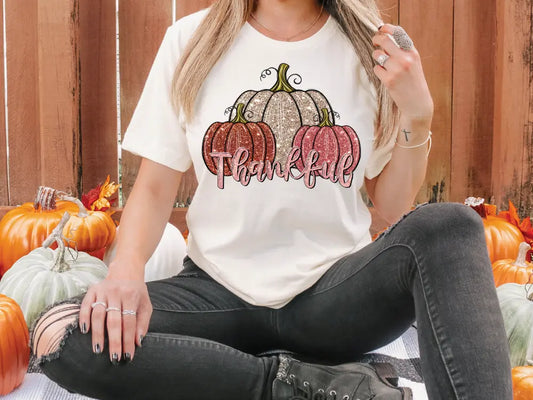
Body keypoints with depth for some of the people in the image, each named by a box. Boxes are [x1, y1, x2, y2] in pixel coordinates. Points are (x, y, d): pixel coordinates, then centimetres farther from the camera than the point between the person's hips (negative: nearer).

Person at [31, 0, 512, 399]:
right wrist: (128, 269, -18)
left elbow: (394, 212, 4)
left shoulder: (375, 49, 2)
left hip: (335, 290, 0)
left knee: (450, 226, -29)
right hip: (220, 290, 1)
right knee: (59, 338, -25)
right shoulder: (192, 41, 1)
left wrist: (417, 117, -11)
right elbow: (154, 189, 1)